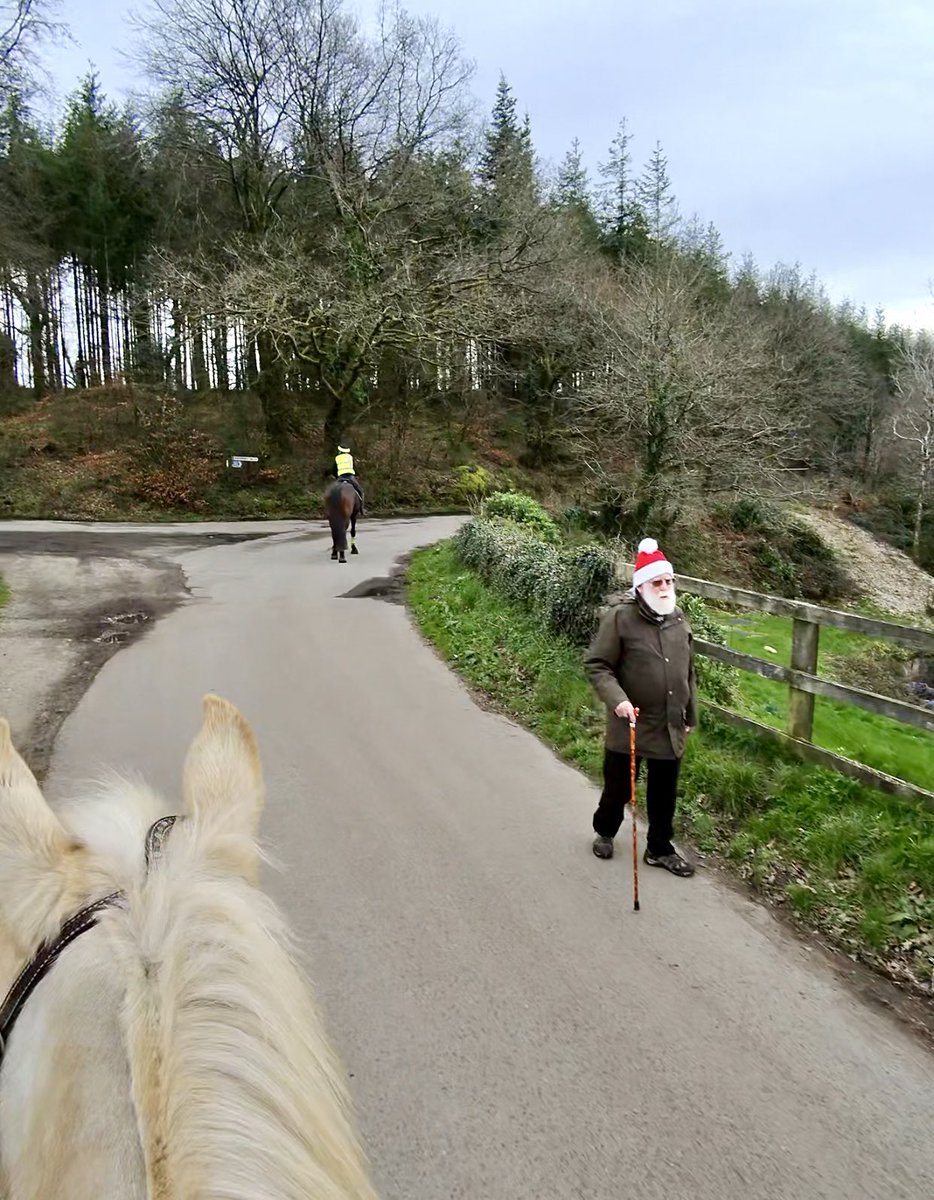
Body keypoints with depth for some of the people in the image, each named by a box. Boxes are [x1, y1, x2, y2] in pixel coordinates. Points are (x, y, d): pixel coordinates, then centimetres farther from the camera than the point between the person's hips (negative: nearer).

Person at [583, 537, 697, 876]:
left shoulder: (679, 619, 4)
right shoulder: (620, 618, -14)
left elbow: (688, 673, 14)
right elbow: (596, 665, -13)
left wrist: (690, 716, 17)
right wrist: (617, 699, -26)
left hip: (670, 728, 5)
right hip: (629, 726, -4)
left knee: (664, 794, 15)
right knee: (618, 787, 14)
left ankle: (660, 849, 34)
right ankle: (604, 832, 41)